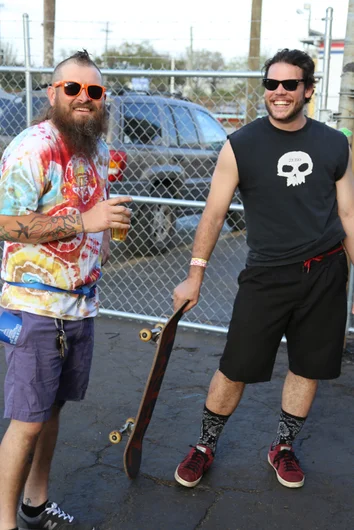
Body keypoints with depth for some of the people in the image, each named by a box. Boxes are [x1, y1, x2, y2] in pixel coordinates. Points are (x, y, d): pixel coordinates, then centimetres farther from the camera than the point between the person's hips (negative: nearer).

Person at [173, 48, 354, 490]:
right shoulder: (240, 146, -4)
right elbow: (214, 213, -2)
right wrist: (195, 275, -6)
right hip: (266, 276, -3)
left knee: (308, 367, 12)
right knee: (235, 369, 1)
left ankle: (283, 447, 34)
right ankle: (205, 446, 24)